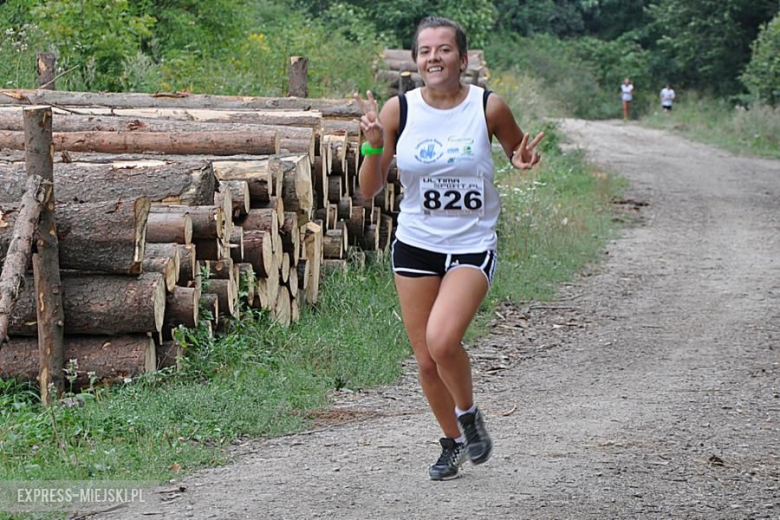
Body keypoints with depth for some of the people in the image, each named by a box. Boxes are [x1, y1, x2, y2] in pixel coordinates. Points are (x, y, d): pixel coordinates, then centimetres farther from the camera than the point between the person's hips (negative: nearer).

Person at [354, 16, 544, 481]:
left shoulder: (489, 107, -8)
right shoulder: (398, 110, -5)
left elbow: (519, 153, 11)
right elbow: (370, 190, -1)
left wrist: (524, 162, -13)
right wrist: (374, 145, -19)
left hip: (473, 245, -3)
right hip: (416, 245, 3)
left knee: (442, 340, -24)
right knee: (426, 360, 8)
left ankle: (469, 414, 6)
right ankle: (452, 442, 33)